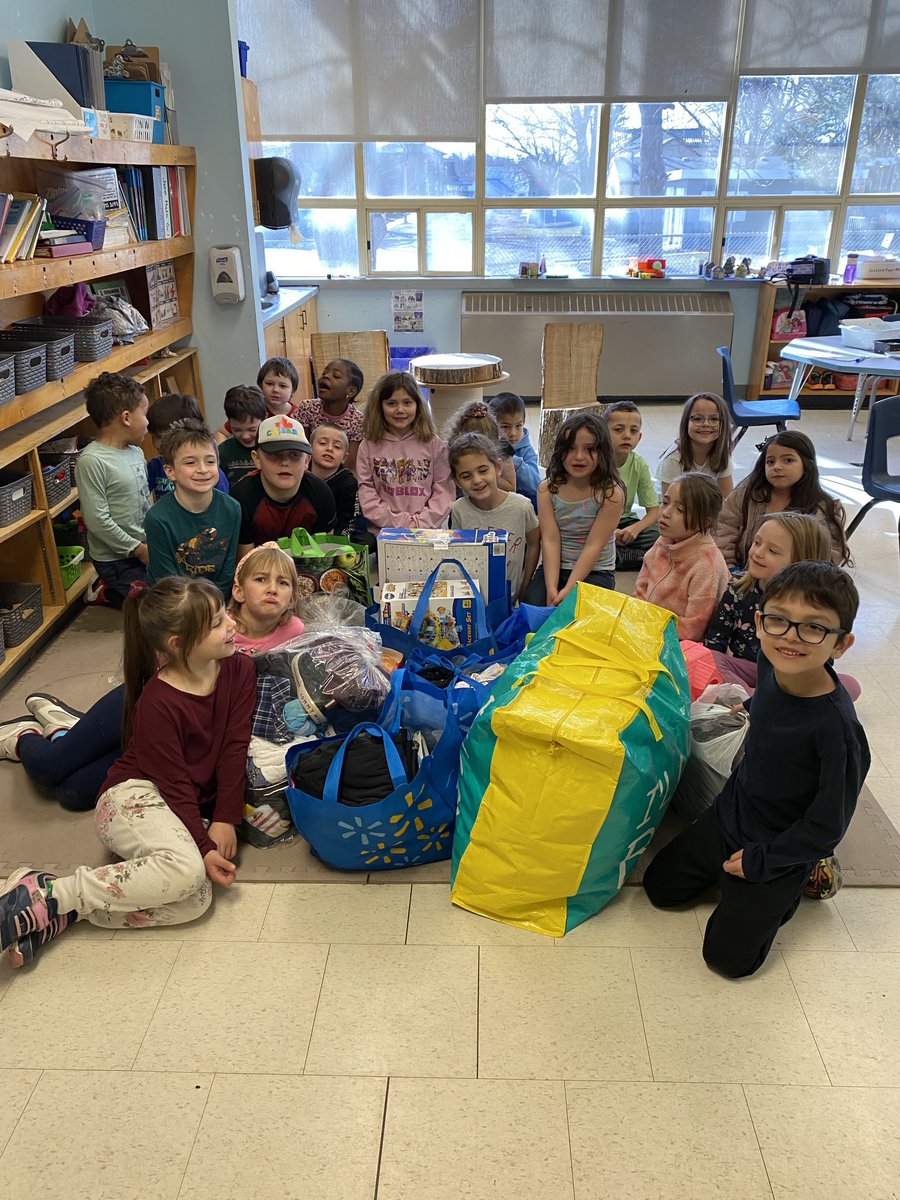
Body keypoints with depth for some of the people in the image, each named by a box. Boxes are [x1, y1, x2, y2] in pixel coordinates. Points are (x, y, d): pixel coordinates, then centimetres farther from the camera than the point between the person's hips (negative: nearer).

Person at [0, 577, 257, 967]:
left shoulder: (239, 669, -4)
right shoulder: (157, 702, -19)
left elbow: (234, 749, -5)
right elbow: (174, 783, -15)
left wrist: (225, 820, -11)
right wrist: (204, 846, -19)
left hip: (193, 808, 6)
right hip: (134, 795, -6)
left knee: (195, 899, -22)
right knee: (186, 867, -36)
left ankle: (58, 916, -15)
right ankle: (43, 894, -21)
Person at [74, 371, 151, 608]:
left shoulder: (135, 452, 4)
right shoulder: (92, 461, -21)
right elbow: (97, 520, -22)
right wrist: (138, 549, -16)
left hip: (147, 547, 8)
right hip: (116, 559, -8)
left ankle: (113, 588, 23)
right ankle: (107, 592, 12)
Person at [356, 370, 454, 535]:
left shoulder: (433, 444, 7)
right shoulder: (369, 446, 7)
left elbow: (443, 492, 4)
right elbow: (366, 494, 1)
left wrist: (420, 523, -9)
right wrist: (401, 523, -9)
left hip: (427, 533, 0)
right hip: (382, 534, 0)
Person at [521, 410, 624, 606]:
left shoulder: (611, 493, -13)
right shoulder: (547, 488, -4)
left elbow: (593, 546, -16)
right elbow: (550, 540, -11)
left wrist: (568, 590, -23)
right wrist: (551, 588, -22)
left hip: (595, 571, -2)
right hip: (554, 567, 3)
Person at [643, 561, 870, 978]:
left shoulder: (837, 727, -34)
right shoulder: (772, 662, -18)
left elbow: (828, 825, -22)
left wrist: (761, 861, -14)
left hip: (778, 851, -6)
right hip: (727, 815, 6)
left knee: (728, 956, 3)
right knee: (660, 887, 14)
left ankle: (794, 884, 20)